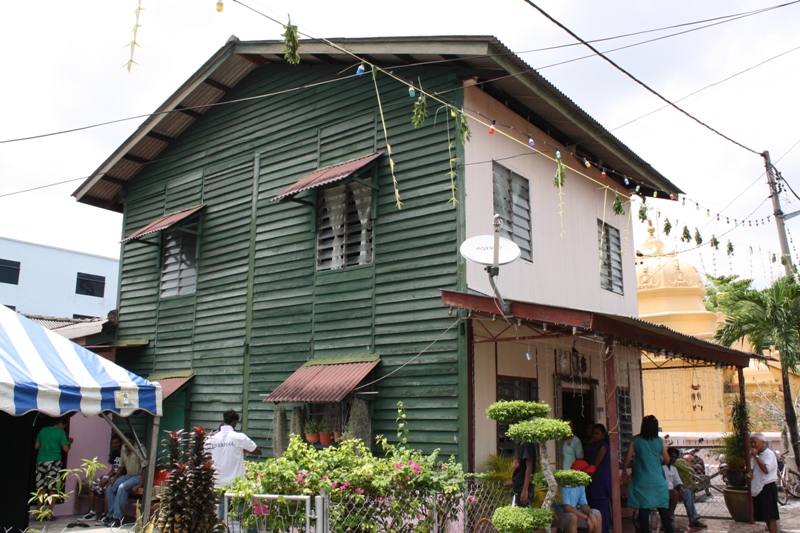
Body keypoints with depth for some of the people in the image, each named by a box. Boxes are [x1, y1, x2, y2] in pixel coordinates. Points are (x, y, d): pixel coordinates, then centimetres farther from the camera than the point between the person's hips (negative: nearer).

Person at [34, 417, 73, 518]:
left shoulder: (43, 430, 10)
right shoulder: (61, 432, -4)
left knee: (41, 488, 10)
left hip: (41, 461, 4)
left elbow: (36, 446, 13)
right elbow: (66, 449, -7)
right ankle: (49, 514, 1)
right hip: (54, 462, -4)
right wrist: (69, 442, 12)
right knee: (53, 489, 2)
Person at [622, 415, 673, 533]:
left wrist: (624, 471, 14)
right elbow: (667, 460, 8)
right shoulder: (660, 441, -1)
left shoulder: (635, 440, -3)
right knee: (663, 508, 11)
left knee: (644, 509, 2)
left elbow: (628, 458, -2)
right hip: (657, 480, 1)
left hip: (641, 480, -1)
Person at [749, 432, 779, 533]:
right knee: (765, 516, 13)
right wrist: (751, 474, 8)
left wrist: (756, 456, -23)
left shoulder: (769, 454, -12)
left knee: (770, 517, -7)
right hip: (758, 488, 9)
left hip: (767, 488, -9)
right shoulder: (758, 455, 16)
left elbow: (766, 469, -25)